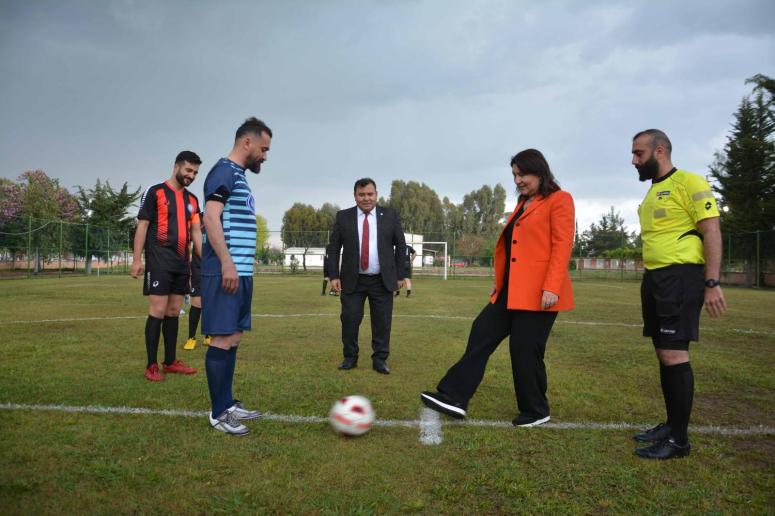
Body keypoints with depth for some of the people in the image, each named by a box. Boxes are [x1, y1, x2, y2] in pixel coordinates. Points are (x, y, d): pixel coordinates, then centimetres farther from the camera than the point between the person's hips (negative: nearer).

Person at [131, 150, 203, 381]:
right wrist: (137, 259, -10)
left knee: (173, 312, 10)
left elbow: (196, 231, 14)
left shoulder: (192, 200, 15)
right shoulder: (155, 192, -2)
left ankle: (170, 361, 18)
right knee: (158, 311, -7)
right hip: (159, 260, -6)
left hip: (182, 262, 6)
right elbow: (142, 226, -4)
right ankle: (151, 366, 2)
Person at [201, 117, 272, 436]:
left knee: (233, 339, 12)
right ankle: (218, 413, 4)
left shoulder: (239, 176, 21)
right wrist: (227, 264, -22)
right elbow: (211, 218, -18)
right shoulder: (224, 170, -7)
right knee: (222, 339, -5)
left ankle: (227, 403, 21)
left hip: (241, 272, 10)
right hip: (225, 272, -10)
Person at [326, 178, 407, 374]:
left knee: (382, 322, 4)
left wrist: (400, 275, 1)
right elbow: (333, 248, 3)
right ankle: (350, 358, 18)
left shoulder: (390, 215, 2)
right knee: (349, 320, 1)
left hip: (382, 281, 0)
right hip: (352, 280, 0)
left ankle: (380, 360, 17)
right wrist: (334, 276, -4)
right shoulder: (343, 217, 2)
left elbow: (401, 246, 5)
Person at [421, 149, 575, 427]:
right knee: (482, 333, 1)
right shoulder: (523, 203, 20)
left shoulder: (559, 200, -5)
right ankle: (454, 397, 3)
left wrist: (552, 287, -22)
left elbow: (562, 245, -14)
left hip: (538, 291, -8)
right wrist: (500, 284, 19)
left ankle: (536, 411, 20)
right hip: (511, 289, 8)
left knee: (525, 348, -2)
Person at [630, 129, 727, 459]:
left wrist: (712, 283, -18)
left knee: (674, 353, -9)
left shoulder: (689, 182, -7)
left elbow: (712, 232, -12)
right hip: (653, 277, 9)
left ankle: (679, 439, 1)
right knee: (664, 354, 12)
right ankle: (670, 425, 23)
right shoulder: (652, 192, 19)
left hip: (681, 275, -9)